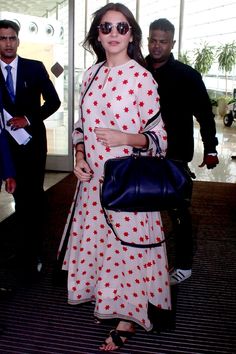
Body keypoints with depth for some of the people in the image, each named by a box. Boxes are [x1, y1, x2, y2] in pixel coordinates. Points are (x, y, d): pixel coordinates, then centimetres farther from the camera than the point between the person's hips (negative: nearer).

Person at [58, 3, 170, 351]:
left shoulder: (143, 78, -10)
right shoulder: (92, 74, 7)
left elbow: (159, 136, -7)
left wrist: (125, 138, -24)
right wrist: (80, 156, -2)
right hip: (93, 179, 6)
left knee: (126, 246, 6)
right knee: (96, 241, 16)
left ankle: (127, 319, 26)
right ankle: (105, 298, 40)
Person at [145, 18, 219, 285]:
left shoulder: (187, 75, -4)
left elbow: (204, 114, -2)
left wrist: (210, 149, -6)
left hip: (174, 155, -4)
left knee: (177, 208, 3)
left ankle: (184, 265, 18)